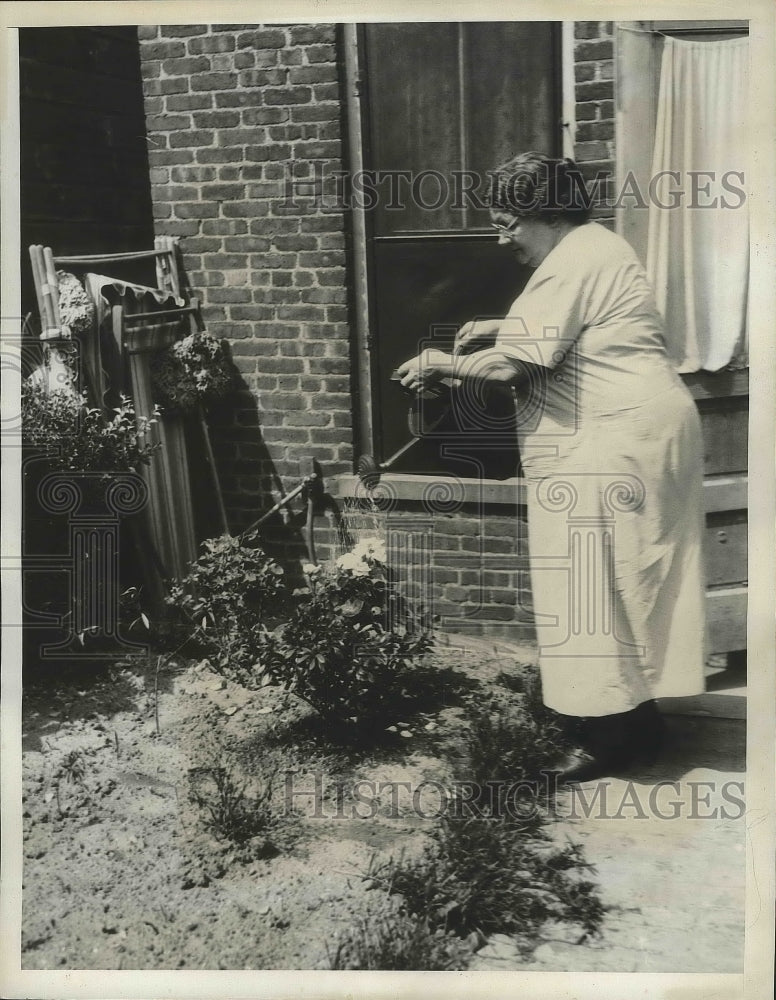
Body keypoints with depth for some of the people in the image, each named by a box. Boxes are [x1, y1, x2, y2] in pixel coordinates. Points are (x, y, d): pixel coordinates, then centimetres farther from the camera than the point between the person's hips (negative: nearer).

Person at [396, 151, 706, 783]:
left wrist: (442, 365, -5)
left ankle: (619, 736, 4)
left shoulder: (573, 263, -16)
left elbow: (511, 365, -20)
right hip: (626, 439, 11)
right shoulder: (589, 249, 18)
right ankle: (633, 722, 23)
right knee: (614, 583, 14)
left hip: (616, 446, -11)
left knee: (598, 584, -5)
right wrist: (503, 327, 17)